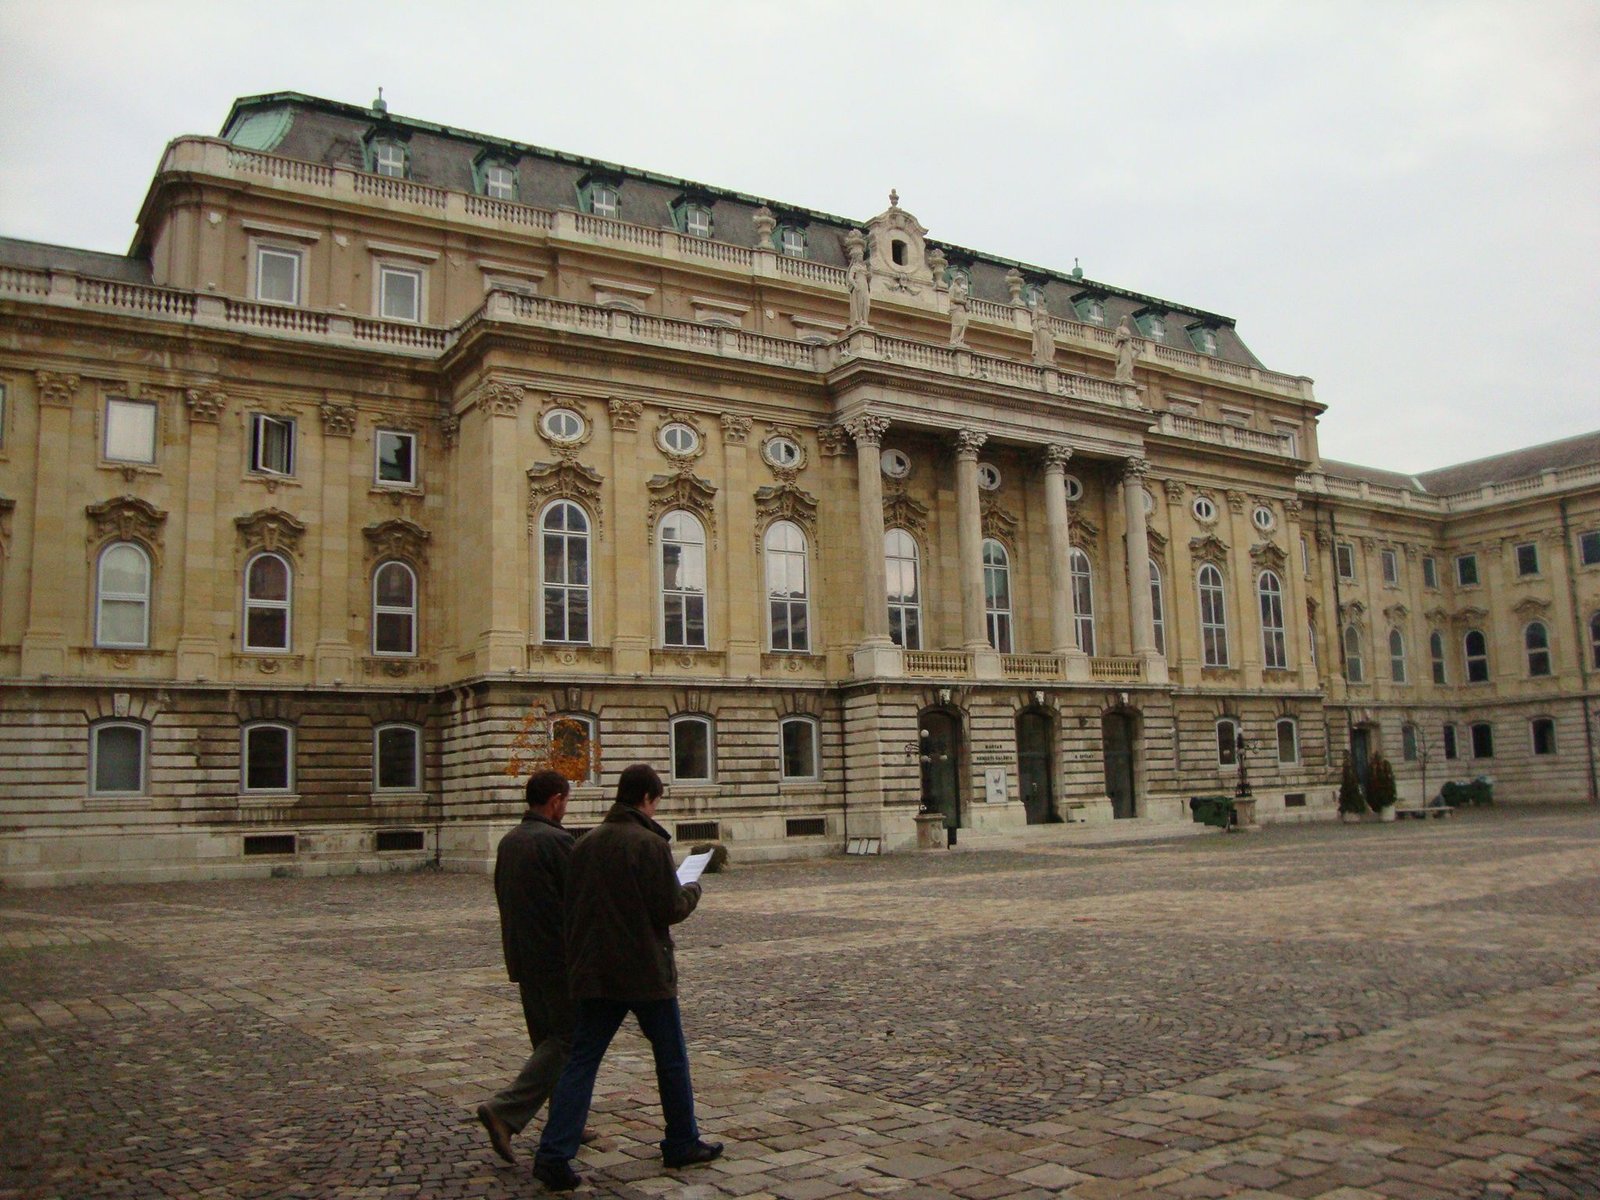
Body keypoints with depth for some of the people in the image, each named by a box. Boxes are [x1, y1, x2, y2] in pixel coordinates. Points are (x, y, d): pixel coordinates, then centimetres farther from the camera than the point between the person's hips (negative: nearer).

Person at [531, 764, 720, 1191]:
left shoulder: (586, 843, 5)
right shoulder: (650, 843, -15)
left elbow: (572, 905, 11)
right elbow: (670, 908, -15)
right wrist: (692, 891, 5)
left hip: (593, 973, 5)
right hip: (646, 971, -5)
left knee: (581, 1061, 6)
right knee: (671, 1059, 12)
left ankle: (554, 1153, -2)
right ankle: (682, 1144, 23)